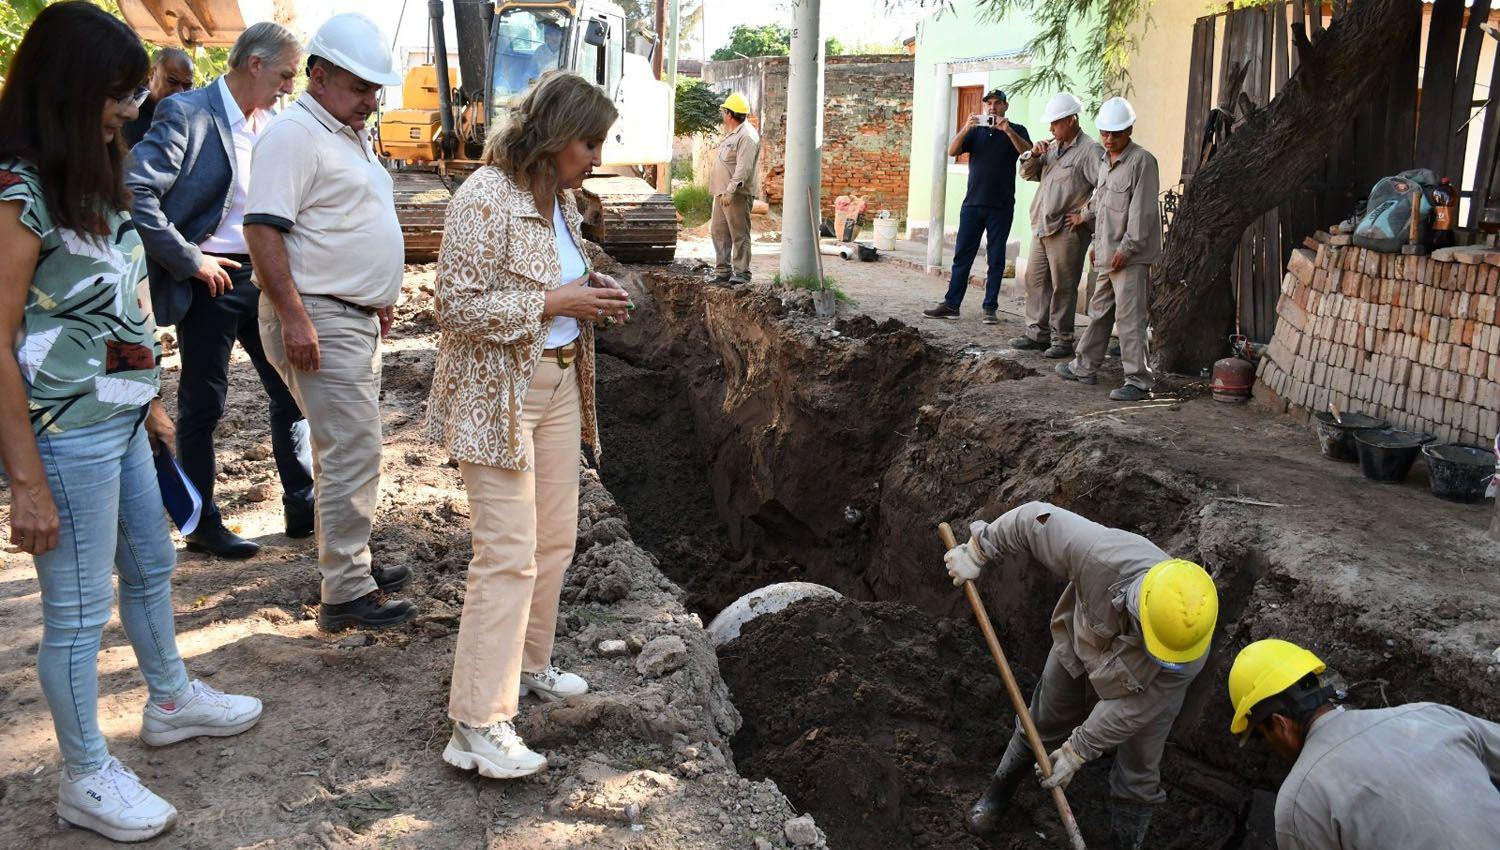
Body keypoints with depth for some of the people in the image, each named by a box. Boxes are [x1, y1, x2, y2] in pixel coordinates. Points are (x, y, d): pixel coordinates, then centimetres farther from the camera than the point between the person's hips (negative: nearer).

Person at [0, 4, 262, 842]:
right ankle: (87, 778, 21)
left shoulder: (91, 181, 9)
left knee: (151, 566, 23)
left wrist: (150, 402, 18)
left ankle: (172, 701, 44)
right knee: (79, 609, 4)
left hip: (120, 420, 9)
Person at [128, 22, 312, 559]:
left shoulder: (271, 124, 8)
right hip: (210, 281, -6)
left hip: (261, 277, 7)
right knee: (203, 405, 5)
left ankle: (301, 506, 23)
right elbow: (136, 191, -19)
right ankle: (203, 526, 18)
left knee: (291, 392, 10)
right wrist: (189, 260, -16)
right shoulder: (186, 115, -13)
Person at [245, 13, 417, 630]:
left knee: (349, 451, 16)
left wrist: (379, 295, 25)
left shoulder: (350, 136, 18)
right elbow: (263, 230, -21)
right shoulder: (294, 135, -14)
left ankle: (352, 562, 28)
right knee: (351, 455, -8)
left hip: (356, 318, 10)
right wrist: (294, 318, -26)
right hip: (320, 323, -10)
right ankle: (345, 594, 0)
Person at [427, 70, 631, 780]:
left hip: (559, 386, 9)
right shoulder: (485, 199, -17)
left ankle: (526, 663, 34)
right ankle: (477, 725, -3)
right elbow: (458, 307, -20)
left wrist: (590, 291, 3)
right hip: (497, 394, -9)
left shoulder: (561, 197, 10)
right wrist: (557, 303, -21)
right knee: (509, 554, -10)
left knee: (555, 539, 15)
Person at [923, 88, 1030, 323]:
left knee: (996, 259, 2)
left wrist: (1008, 131, -24)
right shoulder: (975, 131, 13)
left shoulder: (1016, 131, 6)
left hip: (1001, 206, -2)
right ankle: (951, 304, 4)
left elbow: (1028, 153, -12)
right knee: (962, 255, 2)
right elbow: (952, 151, -1)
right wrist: (965, 129, -17)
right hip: (972, 203, 2)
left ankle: (990, 308, 7)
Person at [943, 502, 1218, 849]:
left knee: (1137, 781, 12)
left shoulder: (1189, 654, -40)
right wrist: (977, 551, -20)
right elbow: (1036, 519, -31)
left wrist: (1076, 753, -17)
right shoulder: (1102, 556, -46)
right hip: (1078, 649, 2)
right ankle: (999, 791, 51)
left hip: (1144, 690, -1)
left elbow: (1132, 709, -27)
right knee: (1039, 728, 23)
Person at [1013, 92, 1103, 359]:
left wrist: (1084, 215, -15)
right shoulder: (1052, 147, 16)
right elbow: (1027, 174, 18)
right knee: (1035, 280, 11)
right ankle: (1037, 334, 19)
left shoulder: (1090, 150, -10)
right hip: (1042, 227, 8)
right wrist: (1033, 155, -1)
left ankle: (1062, 339, 6)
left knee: (1062, 286, -2)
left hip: (1067, 231, -8)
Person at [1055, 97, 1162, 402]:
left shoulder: (1142, 161, -13)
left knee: (1129, 318, -8)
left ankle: (1138, 380, -4)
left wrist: (1127, 248, -19)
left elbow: (1142, 210, -17)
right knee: (1099, 313, 19)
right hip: (1107, 254, 9)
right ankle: (1085, 367, 31)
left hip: (1130, 255, -9)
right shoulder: (1105, 160, 15)